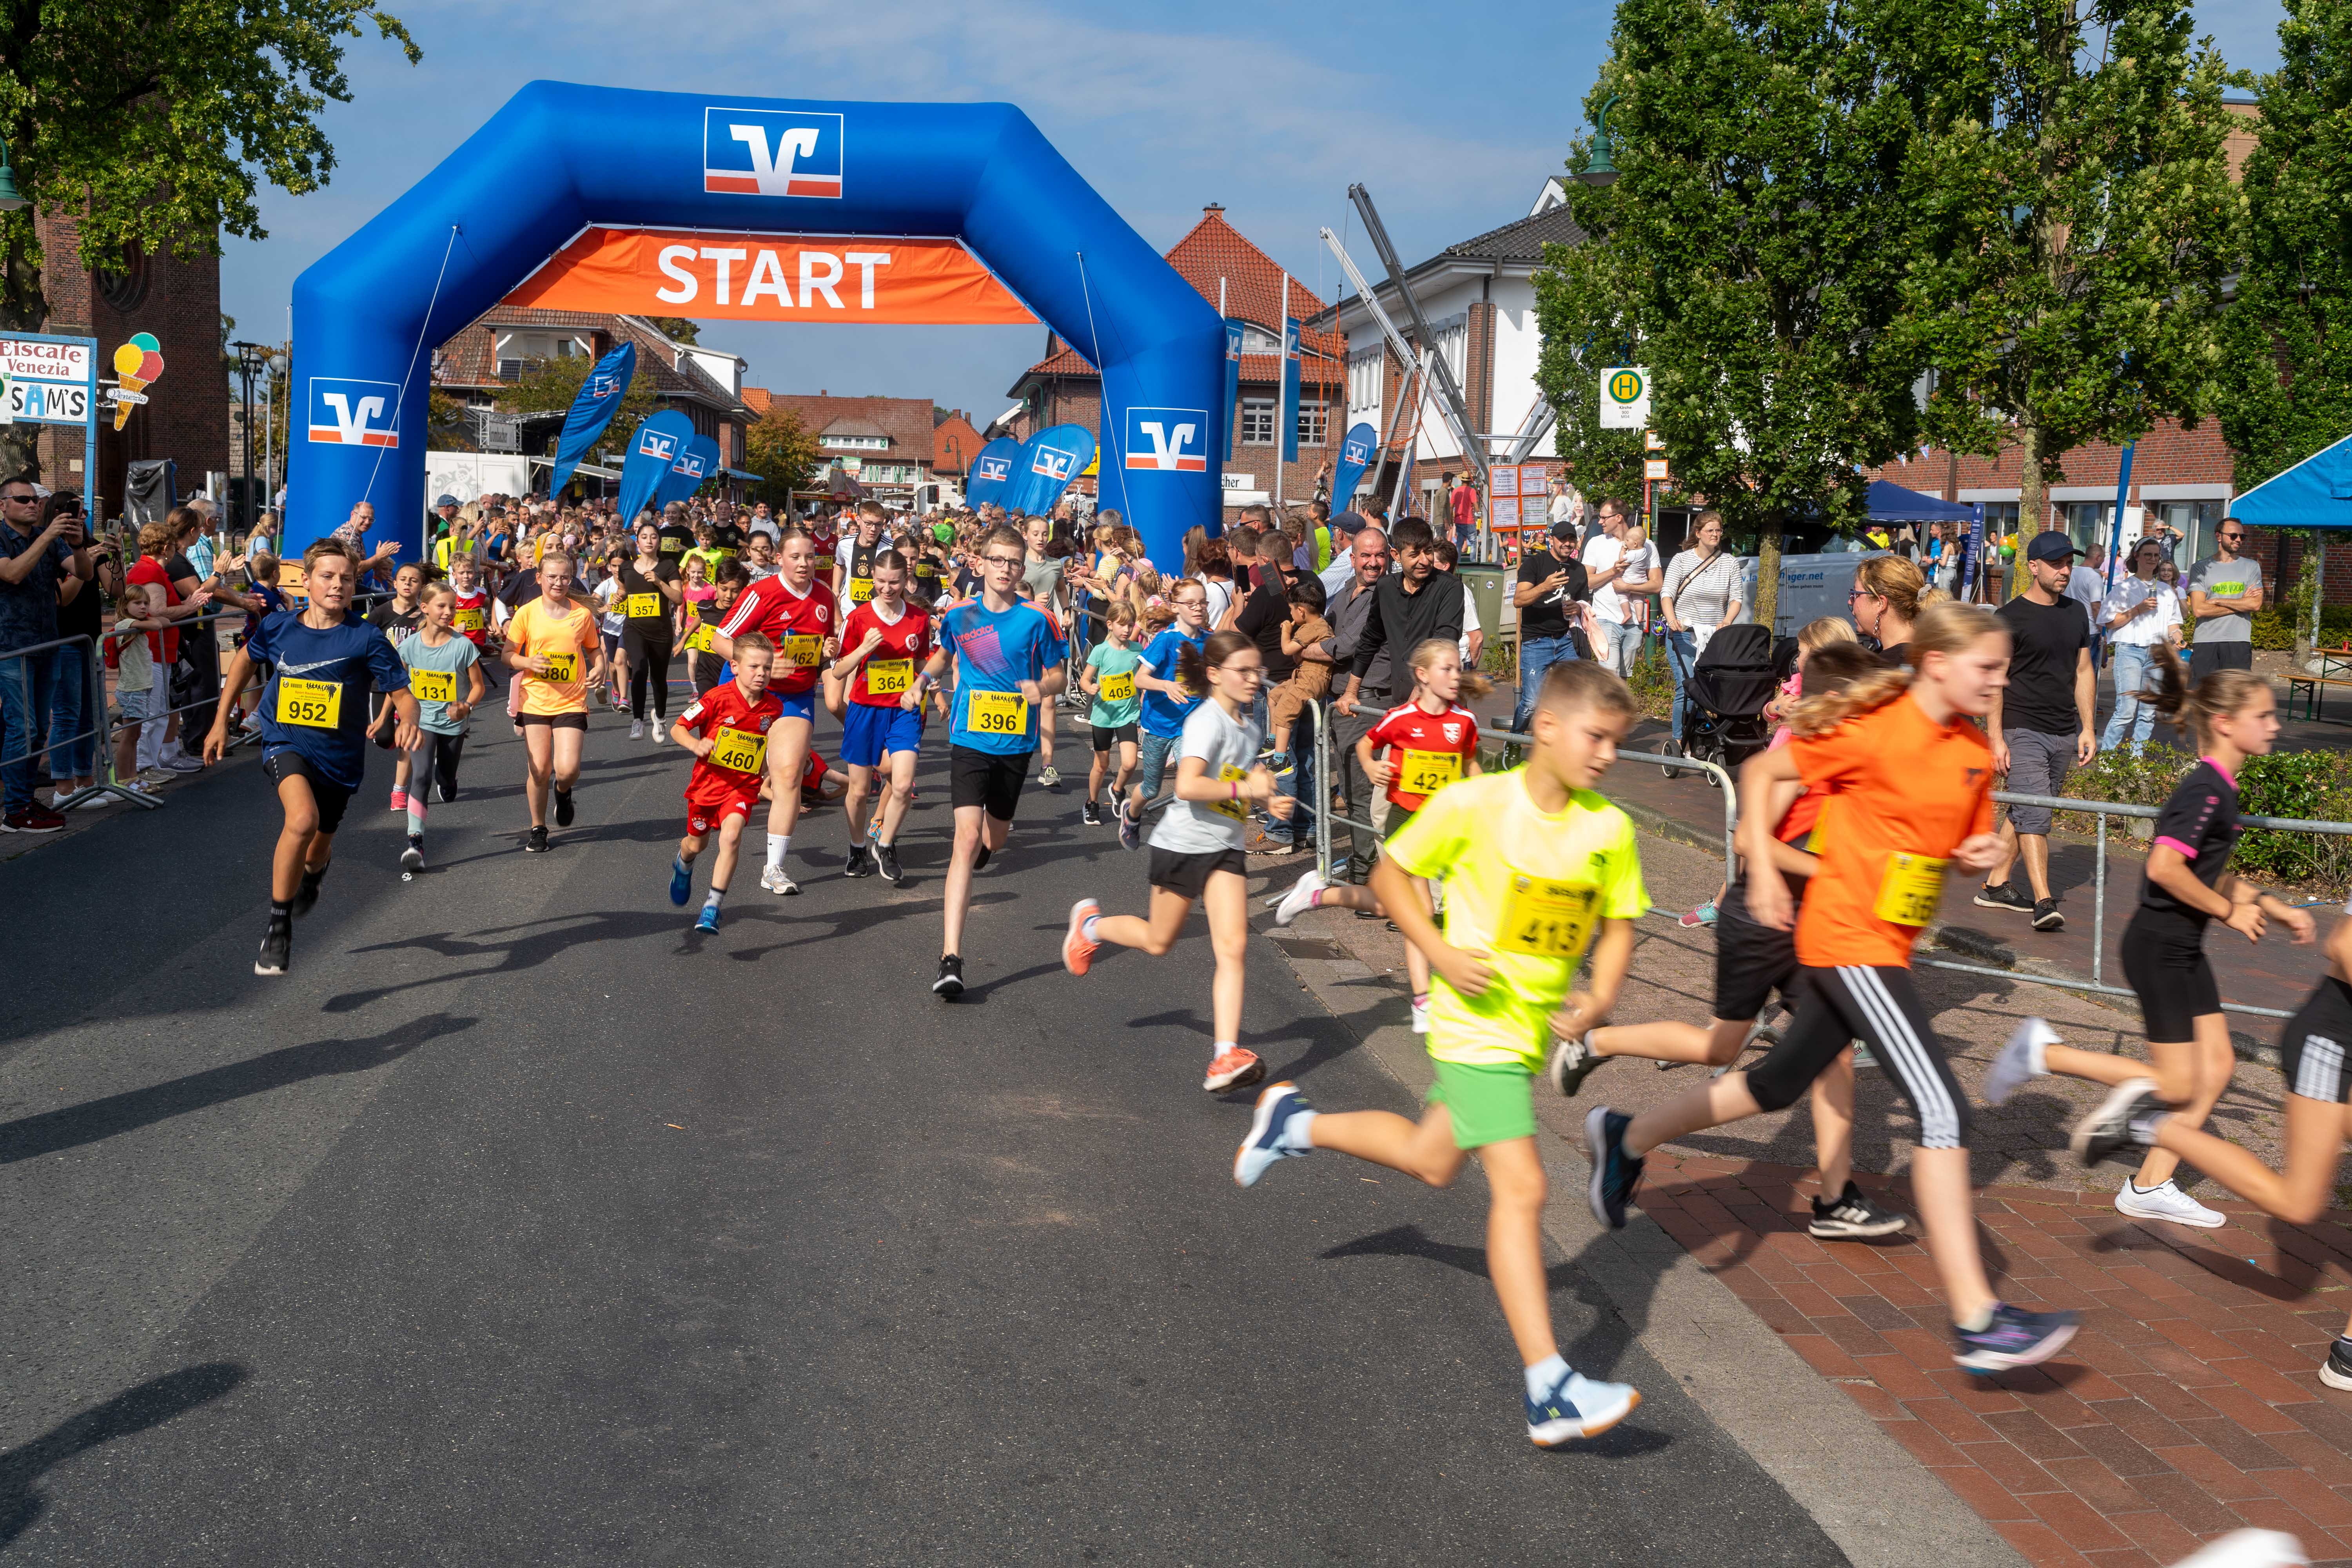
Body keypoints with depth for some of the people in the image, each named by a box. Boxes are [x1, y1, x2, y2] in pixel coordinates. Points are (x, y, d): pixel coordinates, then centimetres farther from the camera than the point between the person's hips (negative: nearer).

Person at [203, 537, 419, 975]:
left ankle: (313, 874, 62)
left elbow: (403, 695, -10)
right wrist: (220, 721, 16)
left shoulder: (366, 639, -14)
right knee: (303, 819, -31)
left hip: (338, 756, 1)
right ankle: (278, 925, -15)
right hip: (285, 742, -1)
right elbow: (245, 659, 15)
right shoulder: (279, 627, -6)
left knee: (318, 846, 19)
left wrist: (407, 721, -34)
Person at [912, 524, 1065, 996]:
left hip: (1016, 744, 2)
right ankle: (951, 958, -22)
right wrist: (923, 681, 6)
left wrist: (1043, 688, -16)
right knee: (968, 837, -17)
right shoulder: (960, 616, 0)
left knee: (995, 840, 17)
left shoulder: (1035, 620, -4)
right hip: (970, 741, -2)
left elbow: (1056, 674, 5)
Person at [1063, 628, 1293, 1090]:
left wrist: (1269, 801, 7)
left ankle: (1225, 1057, -14)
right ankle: (1090, 922, 43)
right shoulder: (1207, 721, -18)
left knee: (1234, 948, -10)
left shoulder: (1250, 727, 8)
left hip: (1226, 848, 6)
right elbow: (1188, 786, -31)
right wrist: (1245, 789, -28)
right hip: (1183, 844, -6)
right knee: (1159, 941, 12)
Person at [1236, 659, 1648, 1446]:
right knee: (1520, 1187, -16)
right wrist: (1441, 952, -16)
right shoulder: (1472, 804, -15)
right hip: (1477, 1021, -6)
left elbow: (1618, 924, 8)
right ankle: (1550, 1389, -15)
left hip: (1536, 1025, 6)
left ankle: (1295, 1122, 48)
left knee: (1432, 1161, 24)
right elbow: (1390, 872, -4)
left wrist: (1601, 997, -10)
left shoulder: (1609, 828, -4)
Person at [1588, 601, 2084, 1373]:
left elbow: (1965, 839, 22)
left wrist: (1980, 852, -2)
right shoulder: (1874, 732, -15)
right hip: (1848, 940, -9)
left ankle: (1626, 1138, 40)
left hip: (1884, 945, 9)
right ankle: (1977, 1323, -15)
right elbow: (1760, 772, -7)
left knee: (1779, 1083, 21)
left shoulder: (1976, 752, 7)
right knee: (1943, 1109, -15)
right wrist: (1763, 874, -12)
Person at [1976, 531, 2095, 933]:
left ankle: (1995, 886, 21)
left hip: (2064, 734, 6)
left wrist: (2087, 728, 11)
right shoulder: (2010, 617, -6)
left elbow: (2083, 672, 18)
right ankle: (2044, 903, -18)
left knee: (2024, 812, 11)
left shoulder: (2076, 613, 13)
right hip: (2023, 730, -6)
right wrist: (1995, 738, -13)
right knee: (2034, 814, -14)